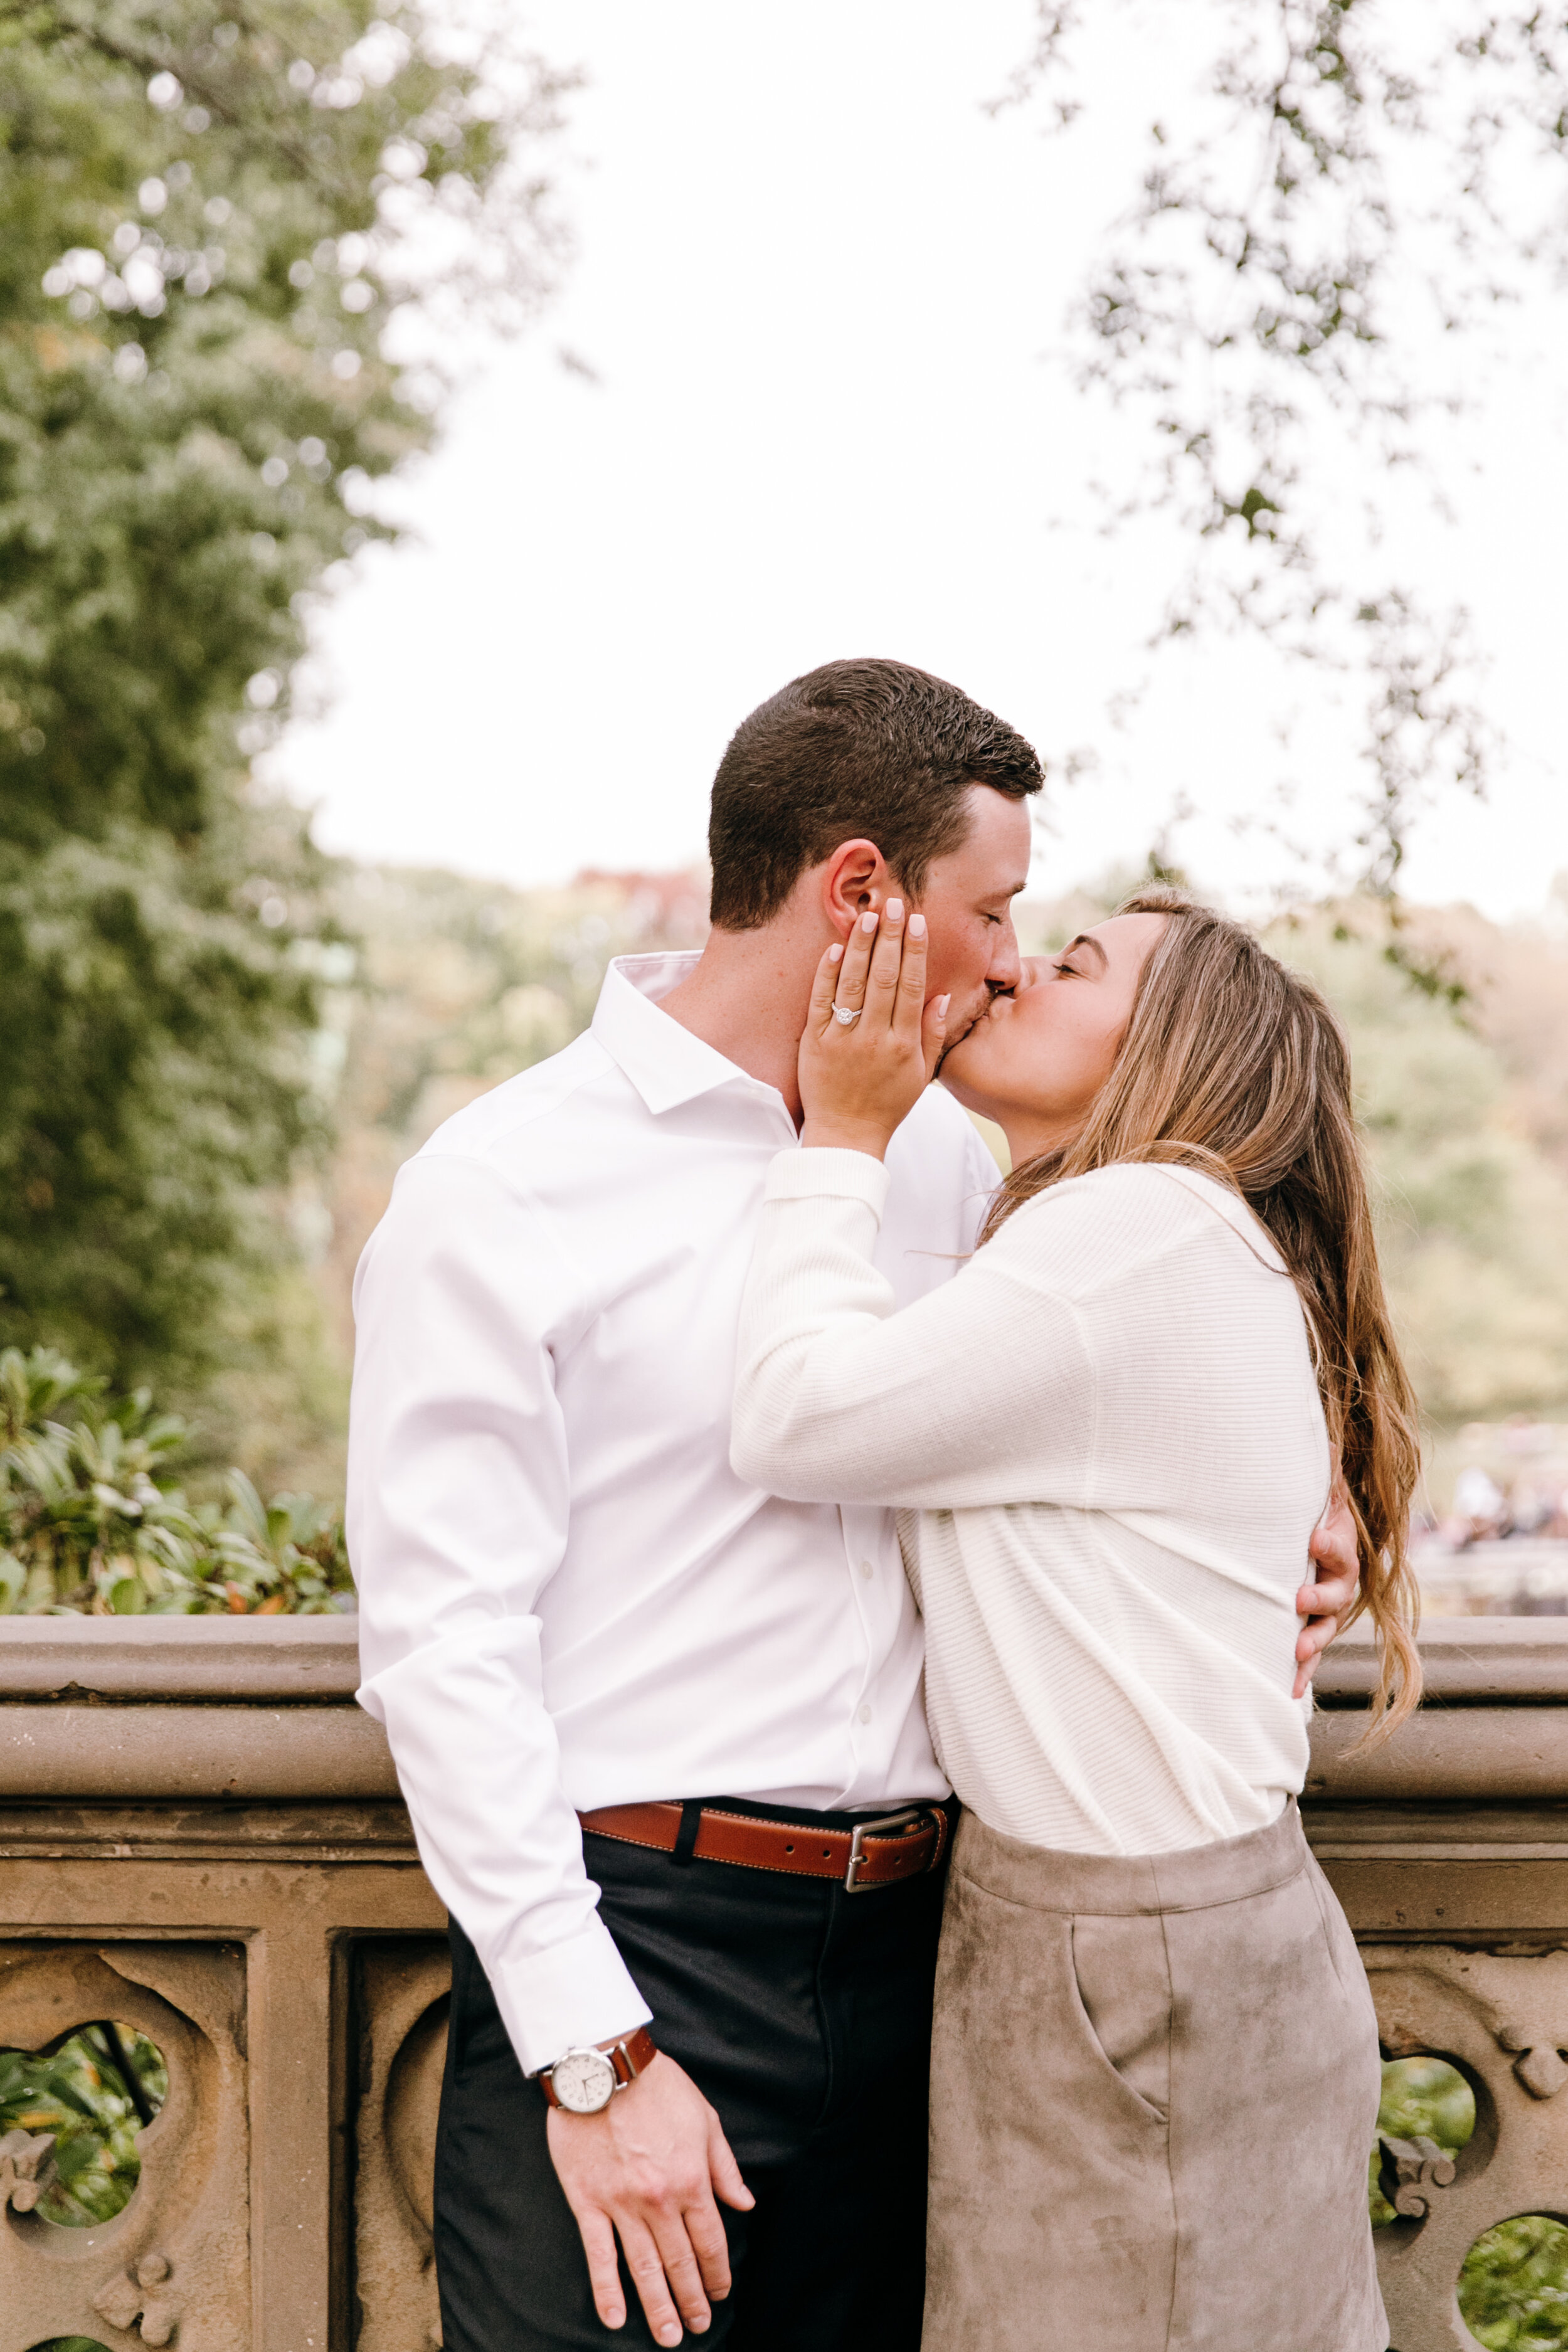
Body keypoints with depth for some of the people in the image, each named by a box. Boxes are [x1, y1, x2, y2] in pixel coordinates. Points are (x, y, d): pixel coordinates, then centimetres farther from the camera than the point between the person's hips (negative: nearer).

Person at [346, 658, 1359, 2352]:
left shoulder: (942, 1154, 12)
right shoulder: (497, 1193, -7)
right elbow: (443, 1642, -11)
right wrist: (595, 2056, -16)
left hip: (907, 1944, 6)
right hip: (630, 1942, -5)